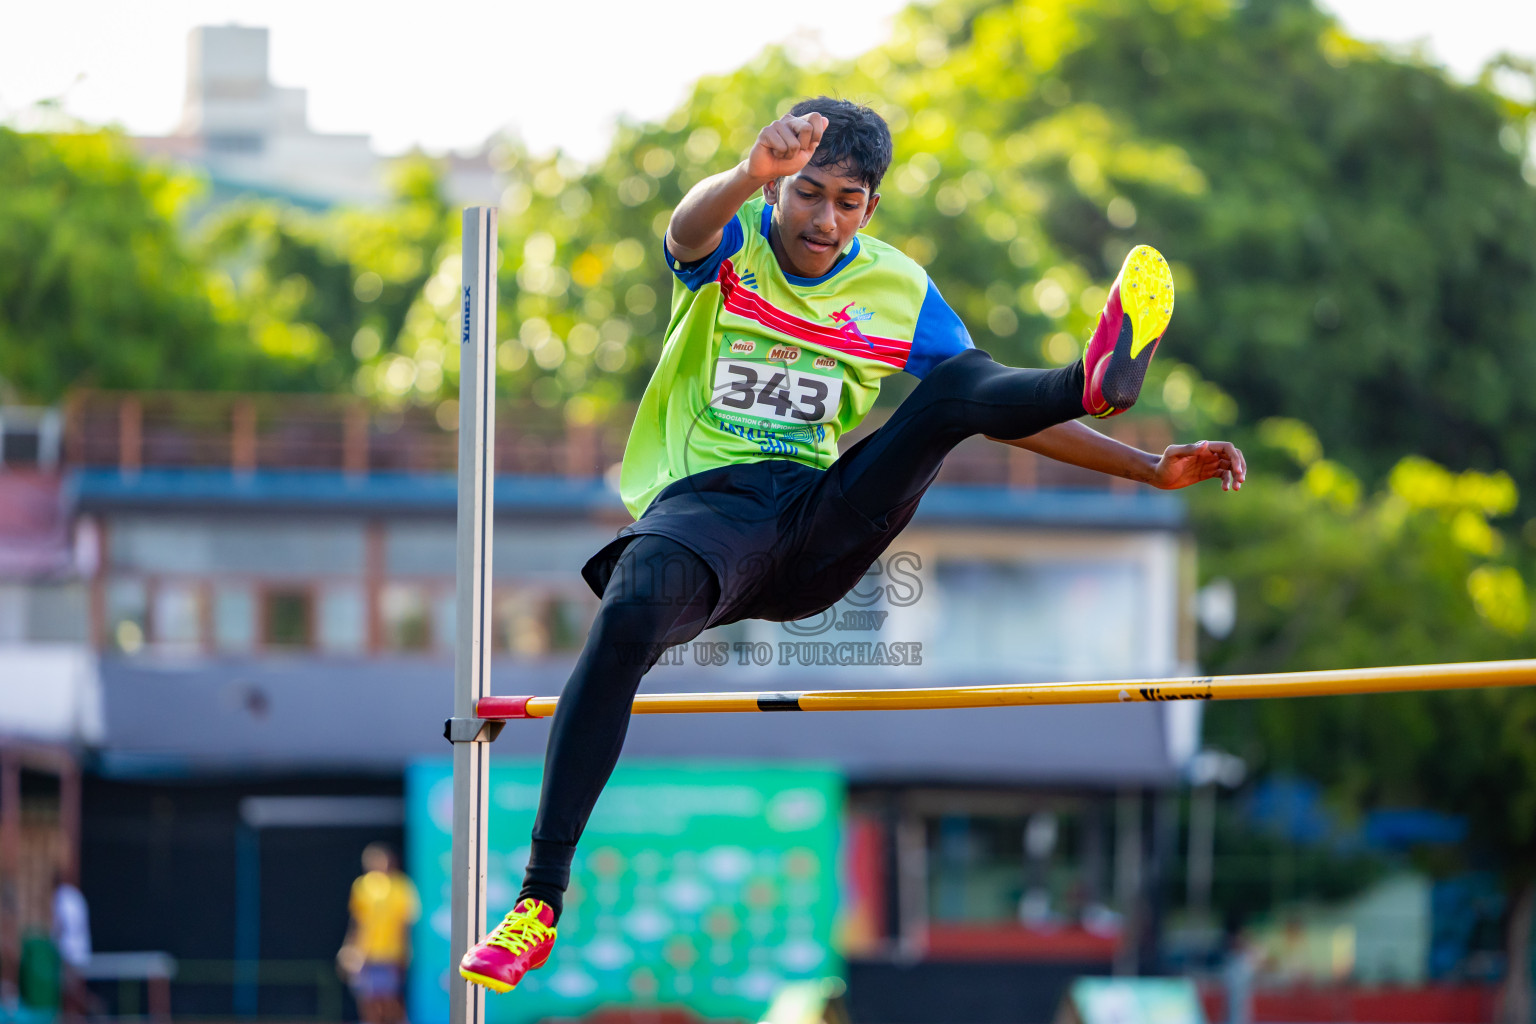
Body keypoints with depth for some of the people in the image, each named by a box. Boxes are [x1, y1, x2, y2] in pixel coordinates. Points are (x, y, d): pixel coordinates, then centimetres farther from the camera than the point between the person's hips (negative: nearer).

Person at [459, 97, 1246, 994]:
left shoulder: (899, 290, 11)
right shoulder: (729, 248, 1)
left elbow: (1002, 407, 16)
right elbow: (690, 226, -25)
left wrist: (1151, 468, 7)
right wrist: (751, 174, -50)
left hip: (820, 531, 3)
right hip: (704, 508, -3)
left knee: (955, 386, -16)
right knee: (630, 616, -36)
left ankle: (1099, 380, -48)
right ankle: (541, 899, -35)